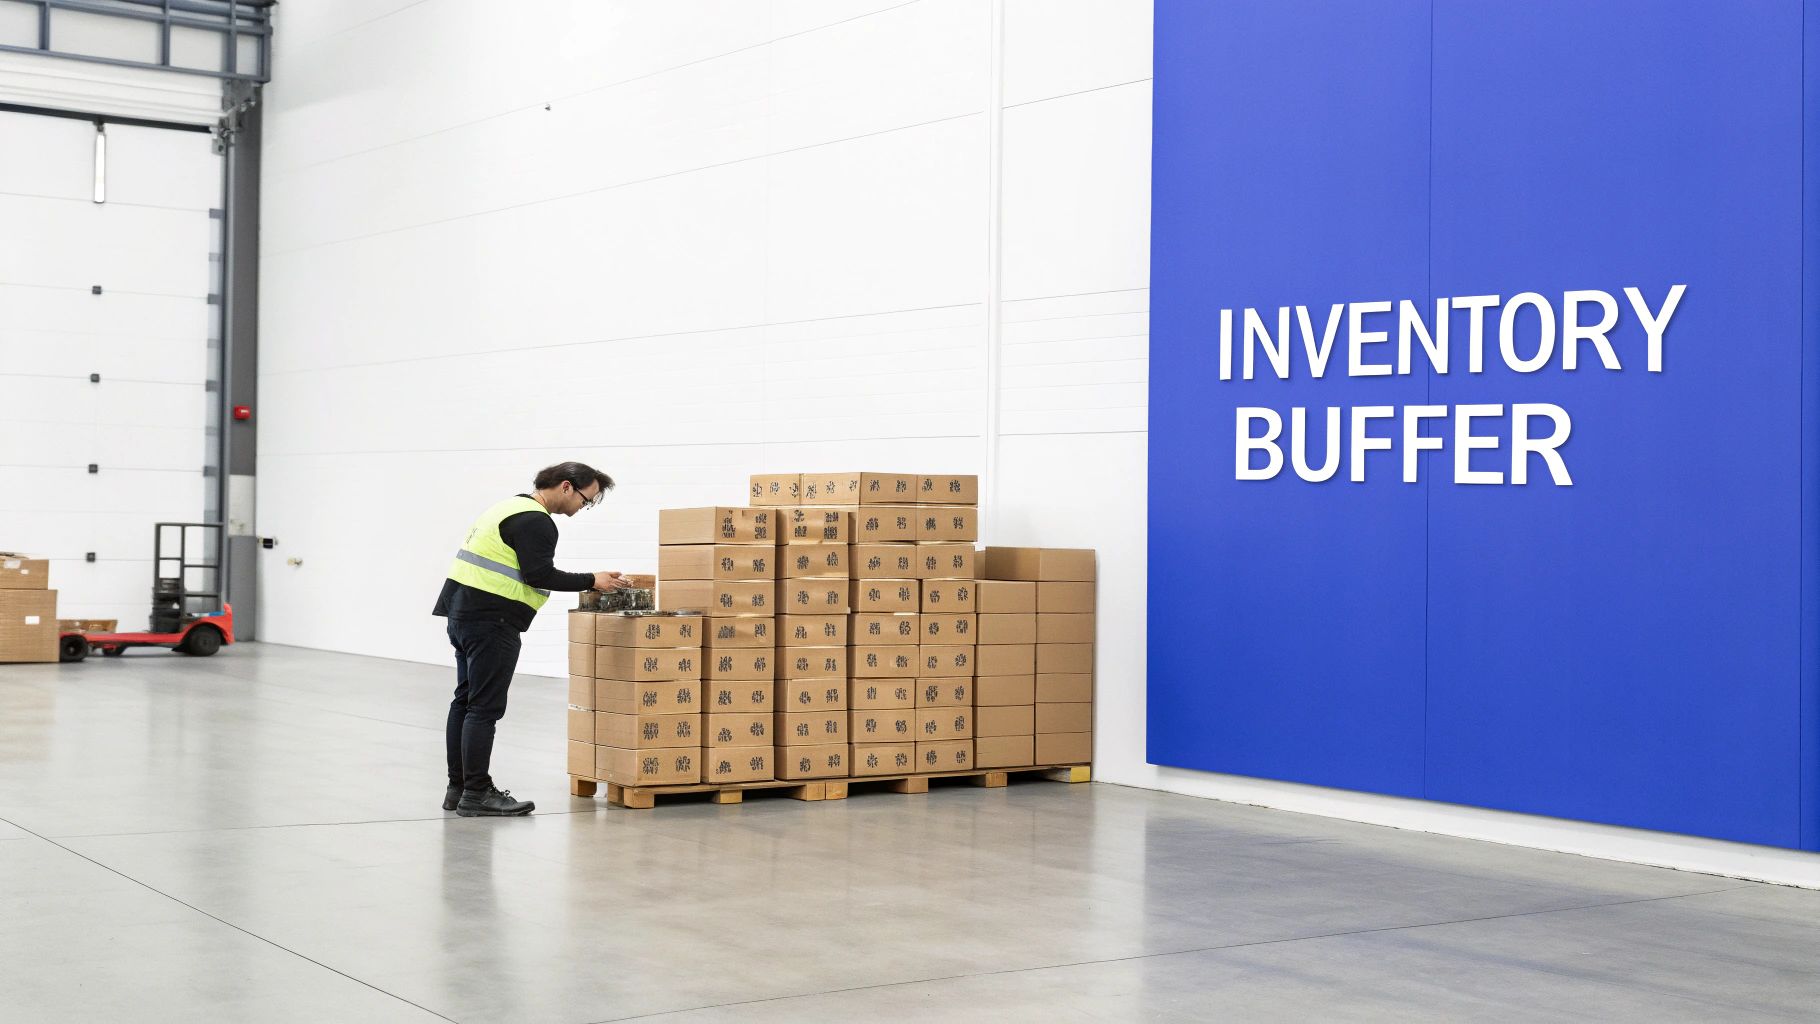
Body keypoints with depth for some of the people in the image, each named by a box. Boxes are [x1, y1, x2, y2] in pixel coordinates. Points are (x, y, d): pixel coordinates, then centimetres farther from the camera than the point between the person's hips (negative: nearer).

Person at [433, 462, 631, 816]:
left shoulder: (514, 506, 19)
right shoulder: (535, 521, -13)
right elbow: (539, 575, -18)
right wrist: (591, 581, -11)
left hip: (463, 612, 11)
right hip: (491, 621, -11)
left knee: (466, 701, 12)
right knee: (485, 708, -6)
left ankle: (458, 788, 17)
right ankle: (476, 794, -4)